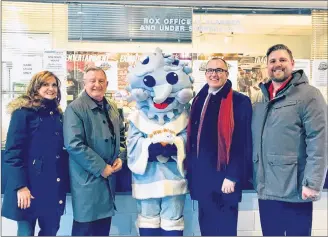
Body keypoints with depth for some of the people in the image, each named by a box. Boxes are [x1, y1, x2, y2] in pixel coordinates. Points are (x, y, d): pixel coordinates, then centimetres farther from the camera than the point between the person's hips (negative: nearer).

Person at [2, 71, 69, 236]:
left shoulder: (57, 114, 12)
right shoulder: (23, 112, -7)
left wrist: (65, 181, 12)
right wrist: (20, 186, -18)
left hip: (55, 185, 6)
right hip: (31, 184, -6)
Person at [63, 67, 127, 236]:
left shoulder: (112, 108, 11)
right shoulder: (75, 108, -13)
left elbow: (121, 135, 21)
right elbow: (73, 145, -22)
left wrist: (121, 157, 2)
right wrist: (100, 168, -19)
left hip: (109, 177, 7)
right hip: (88, 179, -7)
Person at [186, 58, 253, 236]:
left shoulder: (240, 101, -8)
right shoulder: (199, 100, 11)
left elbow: (242, 144, -12)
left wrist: (233, 177, -16)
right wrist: (191, 171, 12)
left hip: (224, 178, -5)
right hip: (201, 178, 6)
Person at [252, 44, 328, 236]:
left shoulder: (308, 95, -8)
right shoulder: (261, 99, 11)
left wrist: (313, 183, -18)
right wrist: (254, 176, 11)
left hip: (295, 191, -6)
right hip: (266, 189, 6)